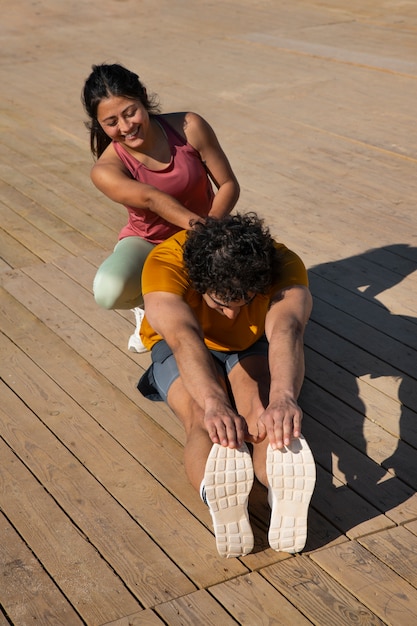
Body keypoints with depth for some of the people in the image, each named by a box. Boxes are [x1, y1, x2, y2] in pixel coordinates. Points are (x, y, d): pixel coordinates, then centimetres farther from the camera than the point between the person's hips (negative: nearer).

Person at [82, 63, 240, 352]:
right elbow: (152, 199, -36)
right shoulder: (106, 170, -20)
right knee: (109, 291, -35)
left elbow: (229, 184, -12)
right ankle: (146, 304, 5)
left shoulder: (190, 127, -17)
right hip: (147, 242, -1)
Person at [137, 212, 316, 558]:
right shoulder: (166, 263, -33)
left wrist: (283, 398, -68)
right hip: (182, 351, -1)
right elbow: (184, 337, -50)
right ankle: (219, 496, -64)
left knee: (263, 412, -35)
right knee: (201, 418, -35)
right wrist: (213, 403, -68)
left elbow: (286, 331, -48)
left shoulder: (284, 264, -30)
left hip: (254, 348, 1)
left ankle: (284, 490, -62)